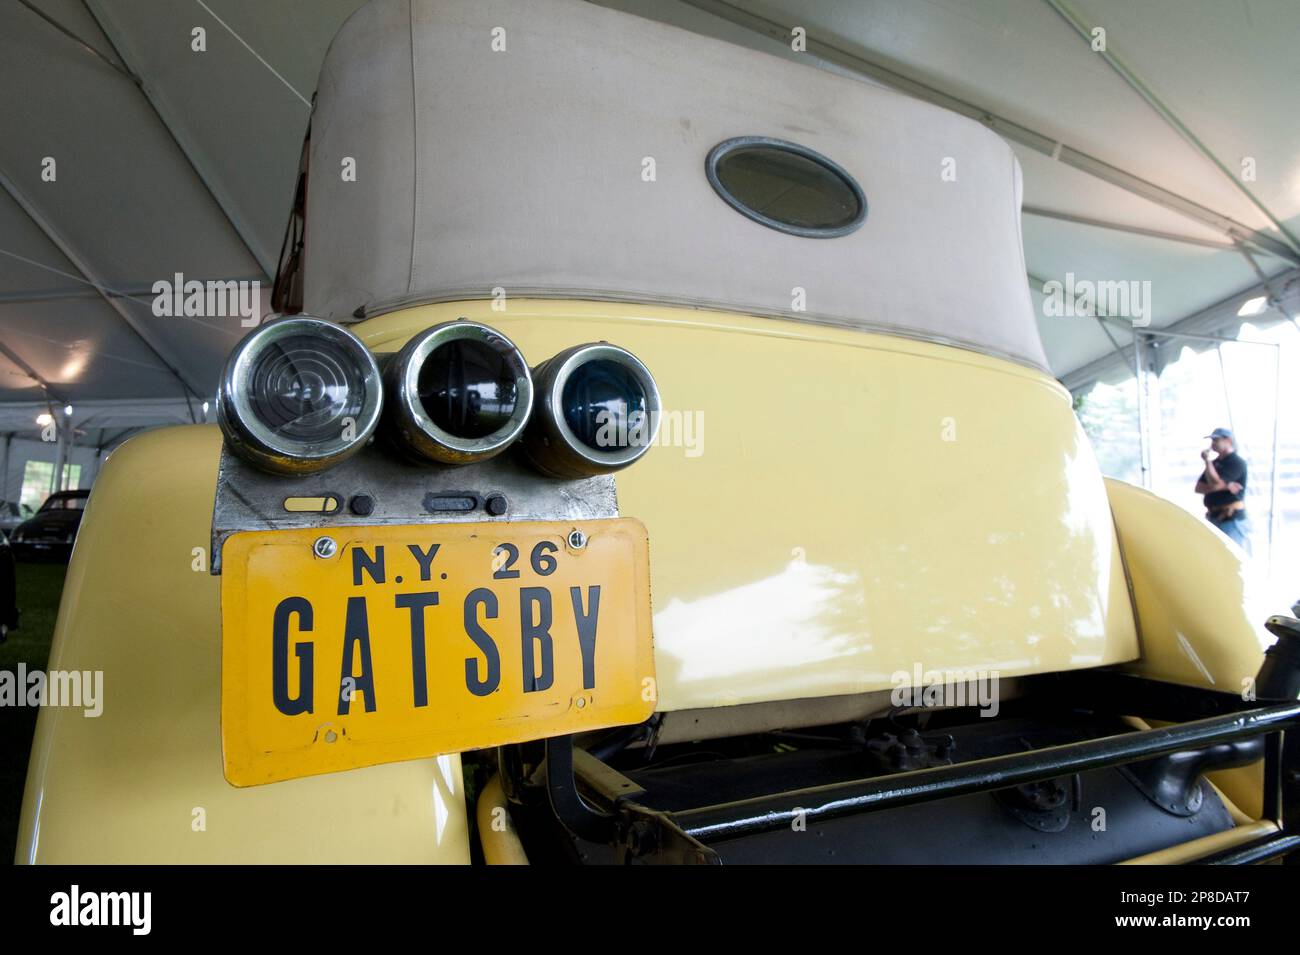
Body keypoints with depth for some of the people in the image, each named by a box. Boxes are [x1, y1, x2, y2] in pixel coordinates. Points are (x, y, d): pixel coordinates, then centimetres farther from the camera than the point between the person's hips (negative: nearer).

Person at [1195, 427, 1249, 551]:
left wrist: (1207, 461, -10)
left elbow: (1215, 484, -21)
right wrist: (1225, 486, -11)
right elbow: (1199, 488, 5)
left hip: (1231, 518, -9)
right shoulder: (1214, 463, 15)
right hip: (1213, 518, 9)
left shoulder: (1237, 462, -9)